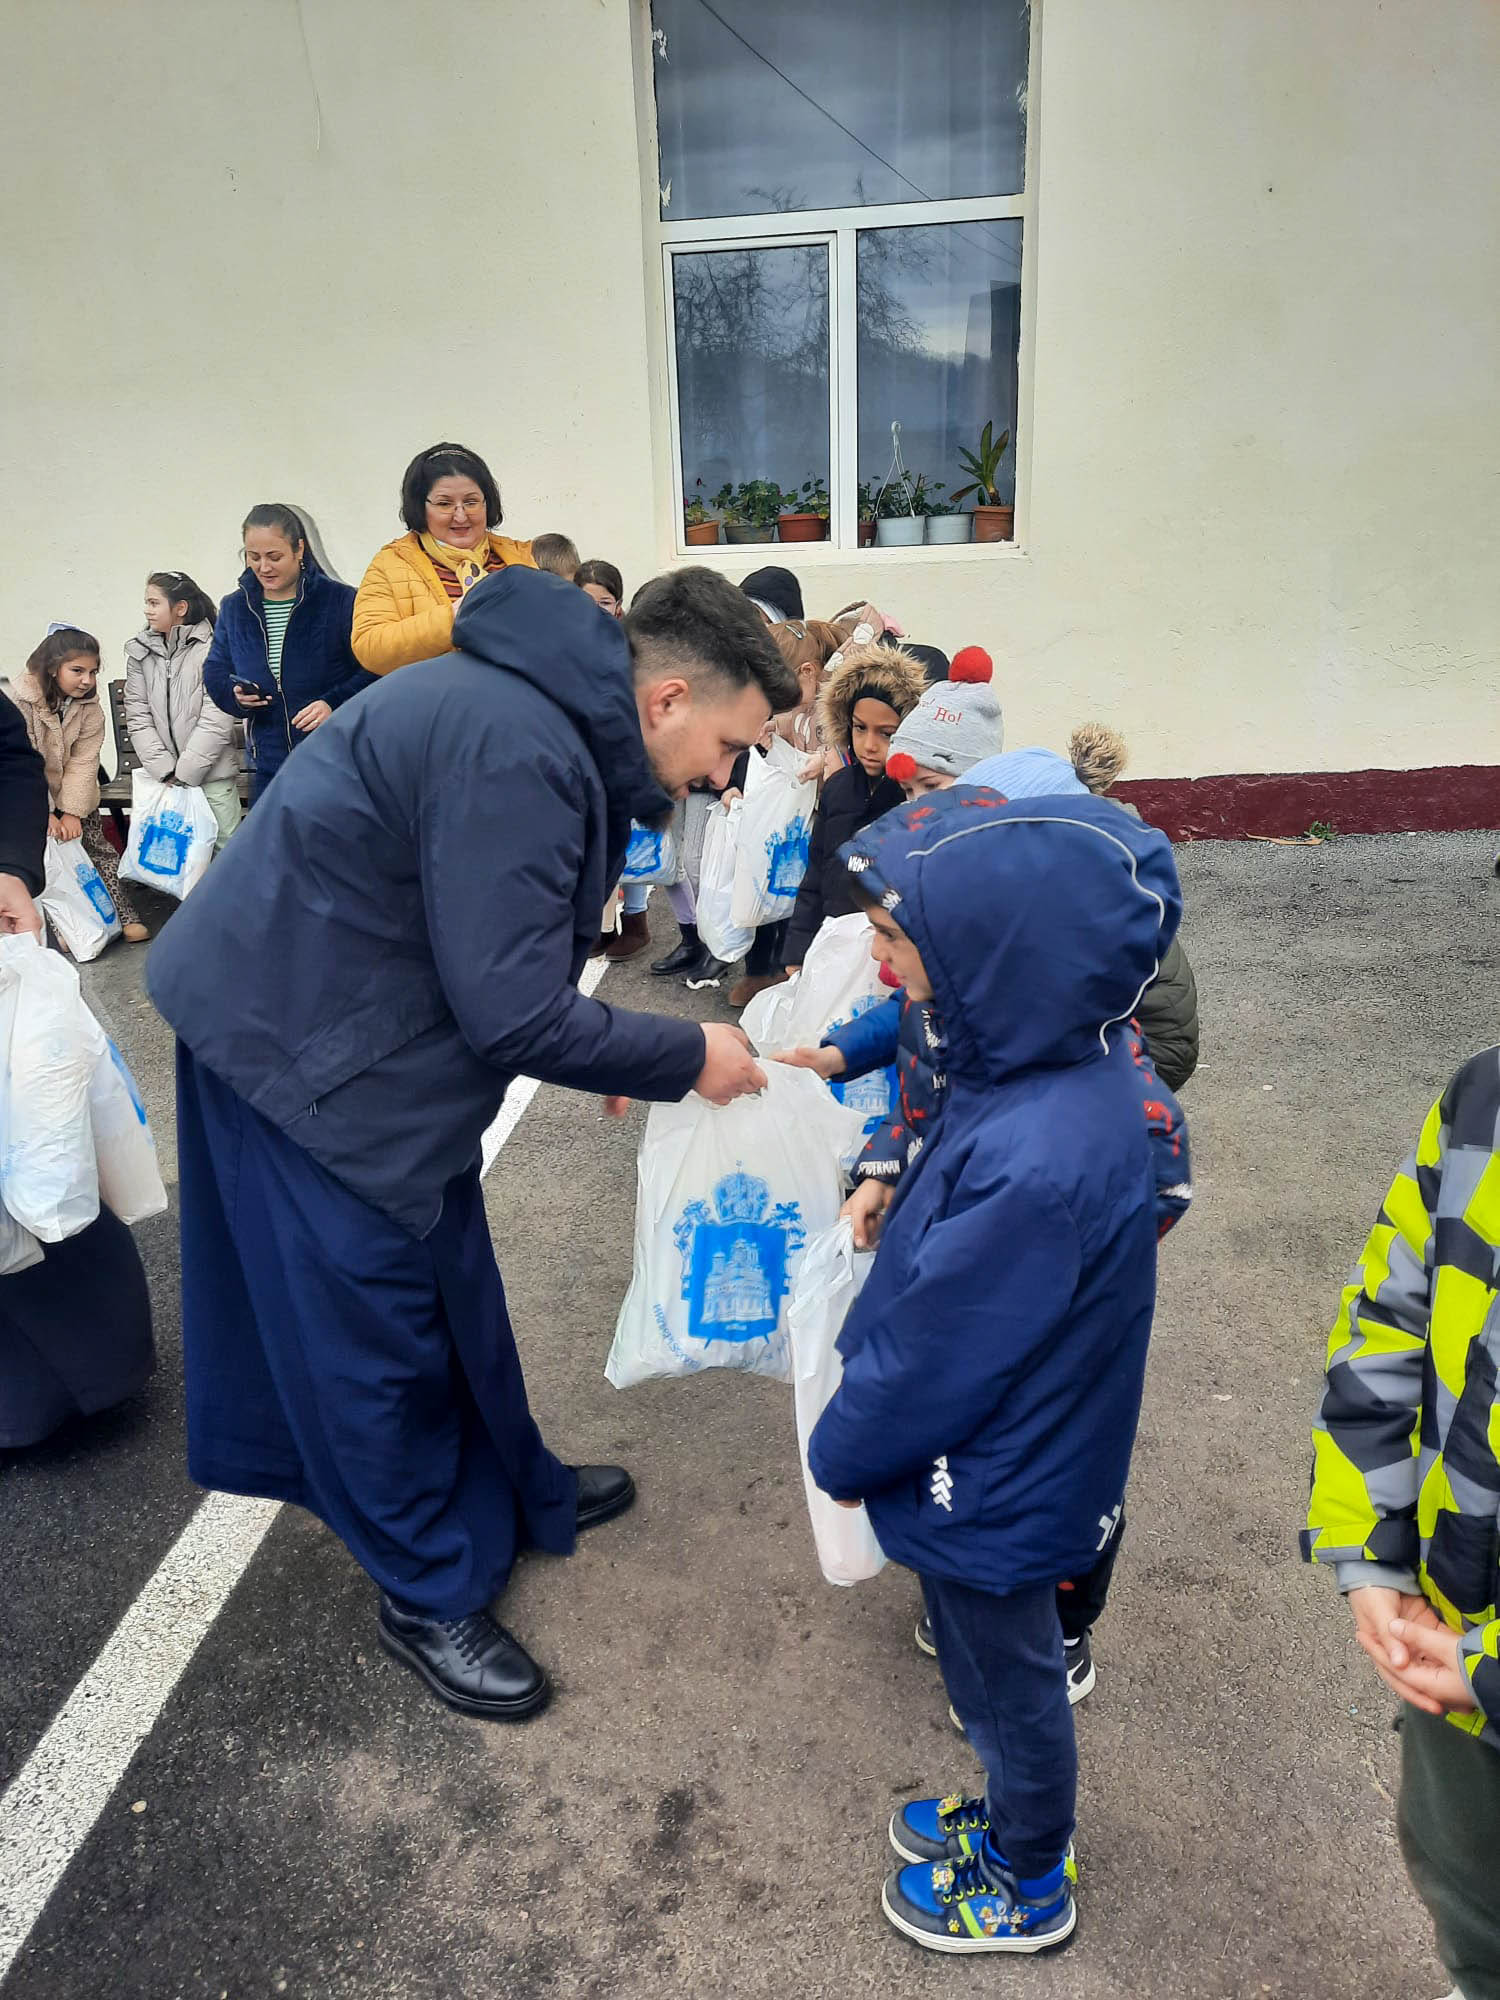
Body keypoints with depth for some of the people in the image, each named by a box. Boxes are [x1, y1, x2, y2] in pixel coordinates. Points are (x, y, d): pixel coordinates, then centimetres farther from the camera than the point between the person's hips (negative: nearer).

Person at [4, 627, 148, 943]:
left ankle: (127, 916, 5)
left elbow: (84, 760, -15)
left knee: (98, 849, 4)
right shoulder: (18, 698, -23)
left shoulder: (89, 701, -11)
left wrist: (72, 812, -20)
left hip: (76, 796, 3)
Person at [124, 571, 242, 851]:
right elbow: (138, 717, 3)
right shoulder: (140, 651, 7)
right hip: (163, 777, 4)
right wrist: (165, 772, -8)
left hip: (212, 774, -4)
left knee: (223, 848, -1)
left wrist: (185, 772, -12)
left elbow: (217, 718, -12)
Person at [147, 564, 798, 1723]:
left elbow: (504, 957, 12)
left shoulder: (546, 715, 3)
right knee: (371, 1325, 5)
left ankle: (517, 1495, 39)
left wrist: (601, 1045, 6)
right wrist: (686, 1058, -15)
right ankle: (431, 1596, 24)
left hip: (381, 1032, 10)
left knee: (452, 1281, 20)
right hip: (298, 1042, -10)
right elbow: (511, 1014, -27)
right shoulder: (517, 752, -29)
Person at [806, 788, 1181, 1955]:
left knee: (1010, 1684, 20)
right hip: (1016, 1460, 8)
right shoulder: (1059, 1073, -11)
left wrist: (843, 1452, -11)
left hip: (995, 1496, -8)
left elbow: (931, 1356, -26)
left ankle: (1030, 1889, 48)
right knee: (995, 1668, 30)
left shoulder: (1033, 1169, -40)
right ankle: (1021, 1818, 57)